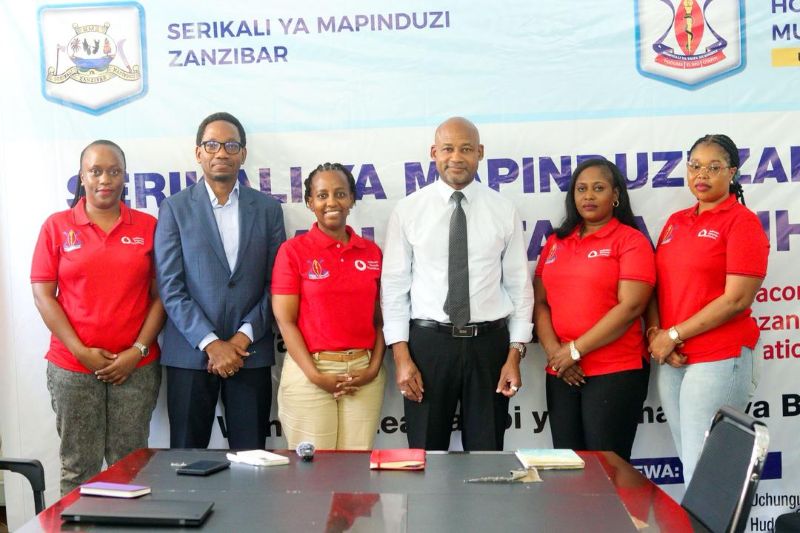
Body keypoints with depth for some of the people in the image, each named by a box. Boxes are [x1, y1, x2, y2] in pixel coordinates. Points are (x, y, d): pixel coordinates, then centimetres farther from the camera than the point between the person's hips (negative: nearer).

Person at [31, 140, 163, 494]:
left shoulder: (147, 226, 5)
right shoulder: (57, 226, 4)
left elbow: (160, 294, 4)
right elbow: (42, 295, 1)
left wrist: (139, 350, -6)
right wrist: (81, 352, -8)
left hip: (136, 367, 0)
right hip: (72, 368, 0)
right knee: (78, 468, 4)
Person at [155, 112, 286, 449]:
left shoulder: (267, 209, 8)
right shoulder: (175, 208, 4)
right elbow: (170, 288, -3)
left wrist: (244, 336, -8)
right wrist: (212, 344, -11)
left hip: (251, 353, 1)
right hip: (190, 354, -1)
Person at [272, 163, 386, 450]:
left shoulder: (372, 252, 8)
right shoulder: (293, 250, -2)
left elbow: (380, 318, 10)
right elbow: (285, 320, -5)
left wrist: (374, 368, -4)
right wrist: (315, 375, -12)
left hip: (363, 375, 3)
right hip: (309, 373, -3)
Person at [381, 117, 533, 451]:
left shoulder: (503, 211, 2)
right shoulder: (407, 211, -1)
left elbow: (519, 285, 3)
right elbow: (394, 286, -1)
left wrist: (515, 354, -2)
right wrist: (401, 355, -7)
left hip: (489, 343, 1)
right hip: (428, 342, 0)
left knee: (487, 453, 11)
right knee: (426, 454, 11)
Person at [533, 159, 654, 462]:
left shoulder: (631, 240, -2)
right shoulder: (556, 242, 14)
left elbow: (631, 306, -12)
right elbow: (540, 301, 10)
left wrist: (575, 350, -13)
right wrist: (554, 351, -7)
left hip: (616, 372, -5)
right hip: (561, 373, 5)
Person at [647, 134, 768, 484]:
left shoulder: (742, 221, -5)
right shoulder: (675, 222, 14)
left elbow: (736, 300, -13)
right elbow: (655, 286, 13)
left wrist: (673, 335, -12)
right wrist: (655, 333, -5)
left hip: (719, 360, -6)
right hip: (670, 361, 6)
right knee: (688, 465, 13)